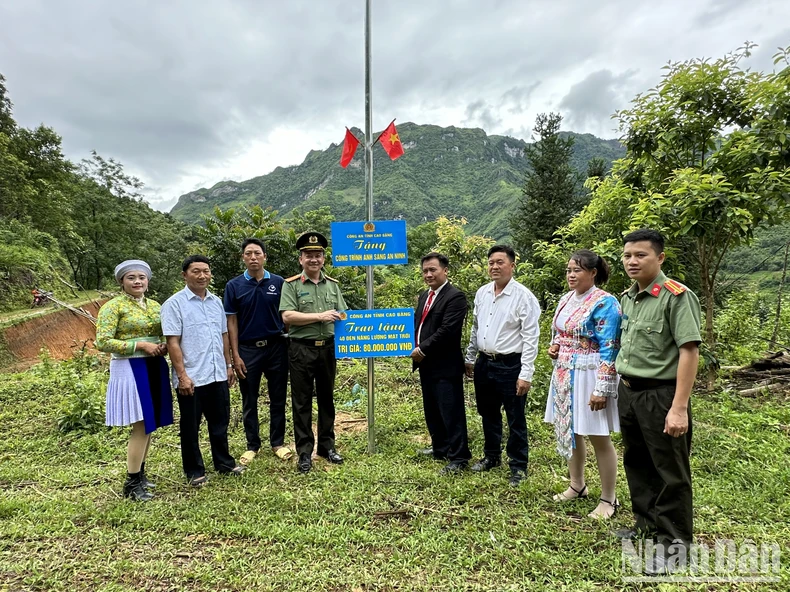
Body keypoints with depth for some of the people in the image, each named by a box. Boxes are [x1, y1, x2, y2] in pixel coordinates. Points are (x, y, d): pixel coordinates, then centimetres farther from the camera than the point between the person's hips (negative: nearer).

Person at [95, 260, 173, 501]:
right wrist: (140, 345, -19)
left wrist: (164, 346, -3)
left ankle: (139, 473, 29)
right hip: (130, 369, -6)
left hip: (155, 368, 6)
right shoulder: (113, 306, -7)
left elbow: (165, 334, 20)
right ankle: (132, 483, 10)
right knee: (141, 426, -4)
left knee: (149, 425, 13)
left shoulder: (155, 305, 11)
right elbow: (102, 342, -14)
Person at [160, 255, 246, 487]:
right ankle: (194, 471, 26)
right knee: (191, 426, 10)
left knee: (220, 421, 17)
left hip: (218, 375, 6)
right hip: (191, 378, -5)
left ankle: (223, 463, 33)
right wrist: (182, 375, -17)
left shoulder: (216, 302, 9)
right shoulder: (174, 304, -9)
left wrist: (228, 365, 14)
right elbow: (172, 342, -13)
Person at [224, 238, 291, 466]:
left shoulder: (278, 282, -1)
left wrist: (290, 343, -2)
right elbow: (231, 322, -1)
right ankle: (252, 445, 25)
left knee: (278, 398, 10)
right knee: (249, 401, 10)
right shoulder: (234, 286, -1)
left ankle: (278, 442, 24)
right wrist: (235, 355, -5)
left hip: (276, 347, 0)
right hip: (248, 349, 0)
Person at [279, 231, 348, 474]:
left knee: (326, 398, 14)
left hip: (328, 348, 4)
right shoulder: (291, 285, -3)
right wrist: (320, 316, -18)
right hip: (301, 349, -4)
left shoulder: (332, 284, 9)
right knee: (302, 401, 5)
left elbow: (342, 315, 9)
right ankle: (304, 452, 16)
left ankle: (327, 445, 28)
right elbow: (287, 316, -14)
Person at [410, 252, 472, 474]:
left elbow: (447, 330, -21)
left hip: (445, 365, -9)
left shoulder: (455, 296, -13)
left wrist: (423, 350, -16)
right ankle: (440, 448, 35)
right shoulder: (424, 296, 15)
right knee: (432, 410, 19)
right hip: (425, 364, 9)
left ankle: (459, 458, 11)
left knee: (451, 412, -1)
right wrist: (416, 349, 3)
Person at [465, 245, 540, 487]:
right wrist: (470, 359, 17)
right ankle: (491, 456, 38)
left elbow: (531, 338, -15)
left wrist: (526, 374, -17)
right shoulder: (482, 293, 6)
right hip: (484, 363, 6)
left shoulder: (524, 296, -14)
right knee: (488, 414, 20)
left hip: (510, 366, -6)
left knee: (515, 419, 7)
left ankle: (518, 466, 25)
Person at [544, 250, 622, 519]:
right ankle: (577, 486, 35)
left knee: (599, 437, 4)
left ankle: (608, 499, 20)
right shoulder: (566, 299, 9)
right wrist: (554, 347, -1)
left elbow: (609, 349, -17)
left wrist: (602, 388, -21)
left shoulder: (604, 303, -14)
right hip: (564, 375, 8)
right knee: (569, 432, 16)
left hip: (589, 376, -8)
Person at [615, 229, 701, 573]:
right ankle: (647, 525, 37)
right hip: (628, 392, 8)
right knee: (637, 464, 19)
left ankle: (674, 541, 23)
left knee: (670, 471, 6)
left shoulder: (676, 296, -15)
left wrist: (679, 408, -22)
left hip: (660, 395, -7)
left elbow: (689, 352, -19)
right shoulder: (627, 298, 9)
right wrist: (617, 369, 12)